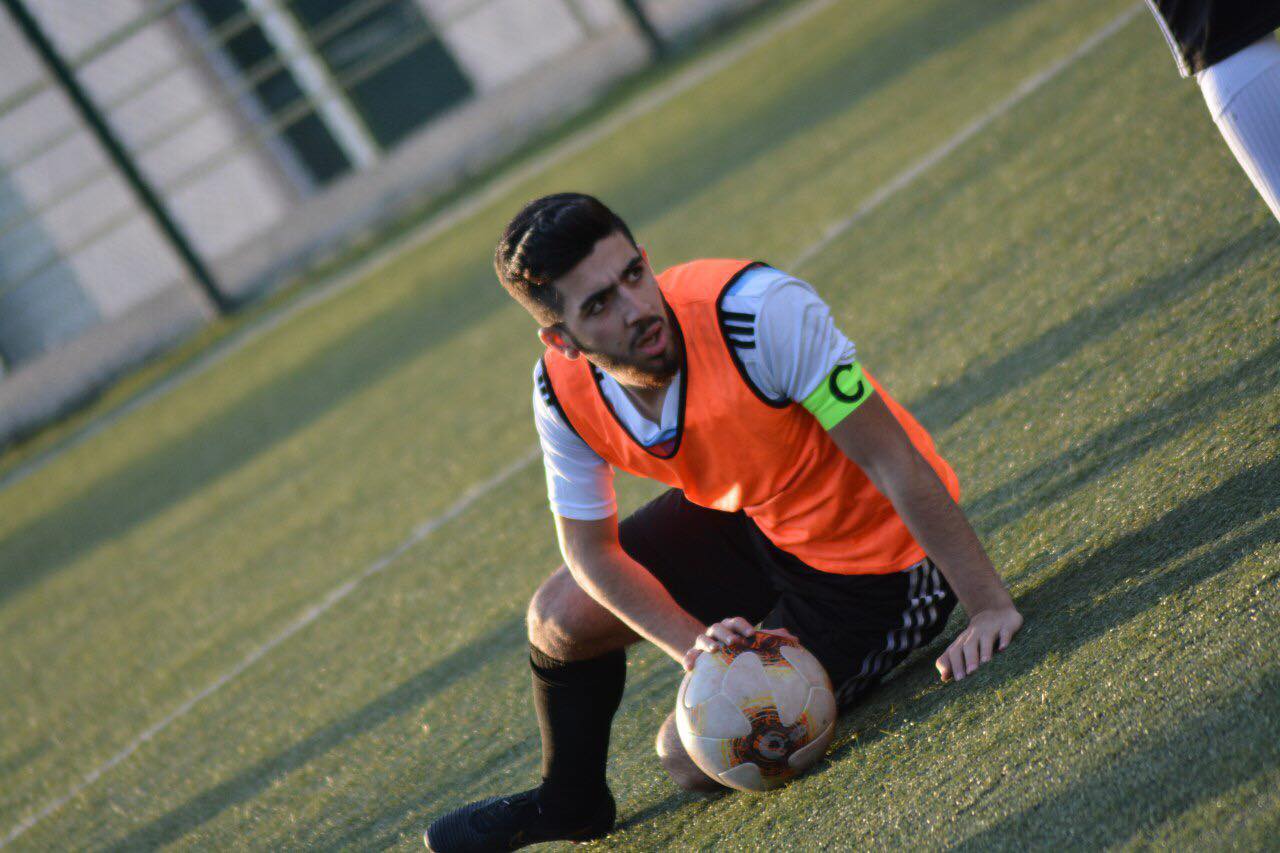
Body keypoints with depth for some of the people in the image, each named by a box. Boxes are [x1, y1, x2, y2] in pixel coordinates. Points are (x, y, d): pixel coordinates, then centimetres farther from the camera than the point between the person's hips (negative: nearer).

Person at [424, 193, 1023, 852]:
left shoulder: (758, 308, -35)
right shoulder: (562, 396, -18)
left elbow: (893, 463, -29)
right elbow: (591, 552, -5)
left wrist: (989, 605, -29)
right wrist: (696, 643, -21)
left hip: (866, 561, -5)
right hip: (745, 523, 5)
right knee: (559, 618, -2)